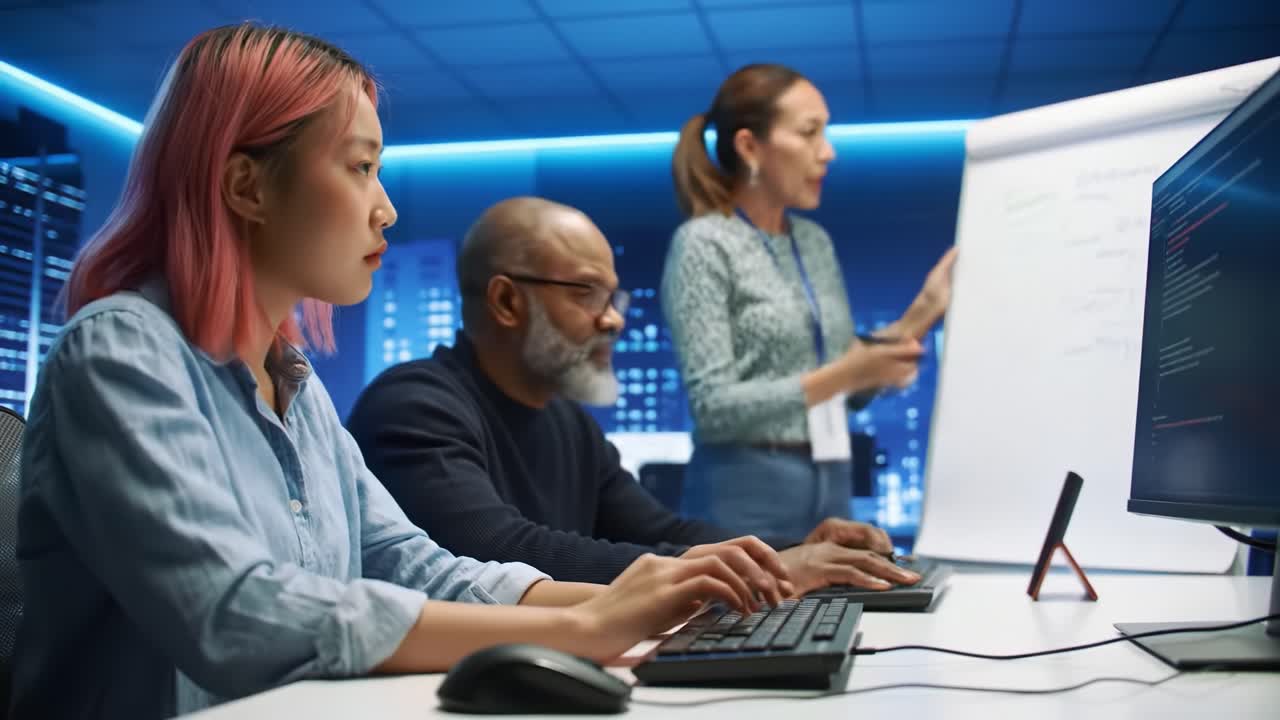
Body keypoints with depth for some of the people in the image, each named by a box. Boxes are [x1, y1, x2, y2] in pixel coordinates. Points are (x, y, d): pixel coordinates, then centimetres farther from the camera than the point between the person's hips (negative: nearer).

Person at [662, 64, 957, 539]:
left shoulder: (815, 242, 11)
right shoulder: (703, 245, -10)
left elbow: (854, 390, 13)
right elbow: (713, 407, -17)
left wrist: (924, 310, 2)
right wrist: (843, 374, -22)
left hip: (831, 492, 6)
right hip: (746, 496, -6)